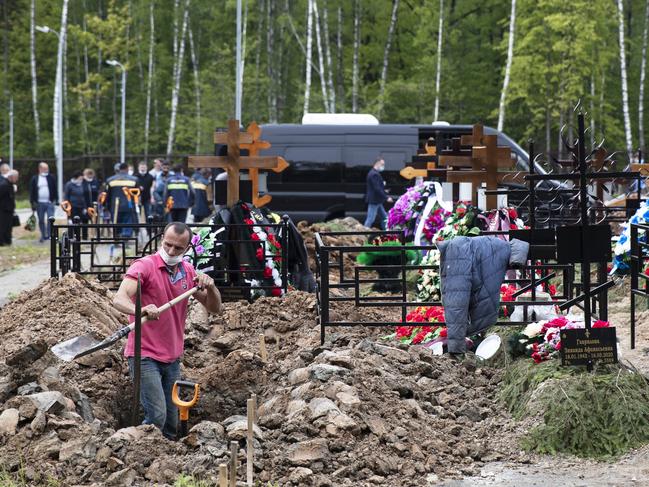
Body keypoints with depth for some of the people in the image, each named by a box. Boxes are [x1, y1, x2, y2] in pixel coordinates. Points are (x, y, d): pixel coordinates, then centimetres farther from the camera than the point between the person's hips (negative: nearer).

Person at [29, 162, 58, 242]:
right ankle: (43, 236, 18)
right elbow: (32, 191, 5)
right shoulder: (35, 179, 5)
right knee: (41, 221, 7)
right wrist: (33, 203, -1)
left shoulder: (51, 178, 6)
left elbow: (55, 189, 9)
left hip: (50, 202, -1)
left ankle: (49, 235, -9)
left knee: (50, 219, -12)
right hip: (39, 203, 1)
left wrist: (56, 200, 1)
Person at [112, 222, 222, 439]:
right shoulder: (144, 266, -12)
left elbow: (215, 308, 11)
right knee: (157, 417, -19)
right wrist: (141, 310, -48)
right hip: (145, 356, -7)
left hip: (172, 358, 7)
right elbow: (119, 299, -27)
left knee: (171, 424, 7)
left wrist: (210, 286, -11)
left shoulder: (188, 272, 9)